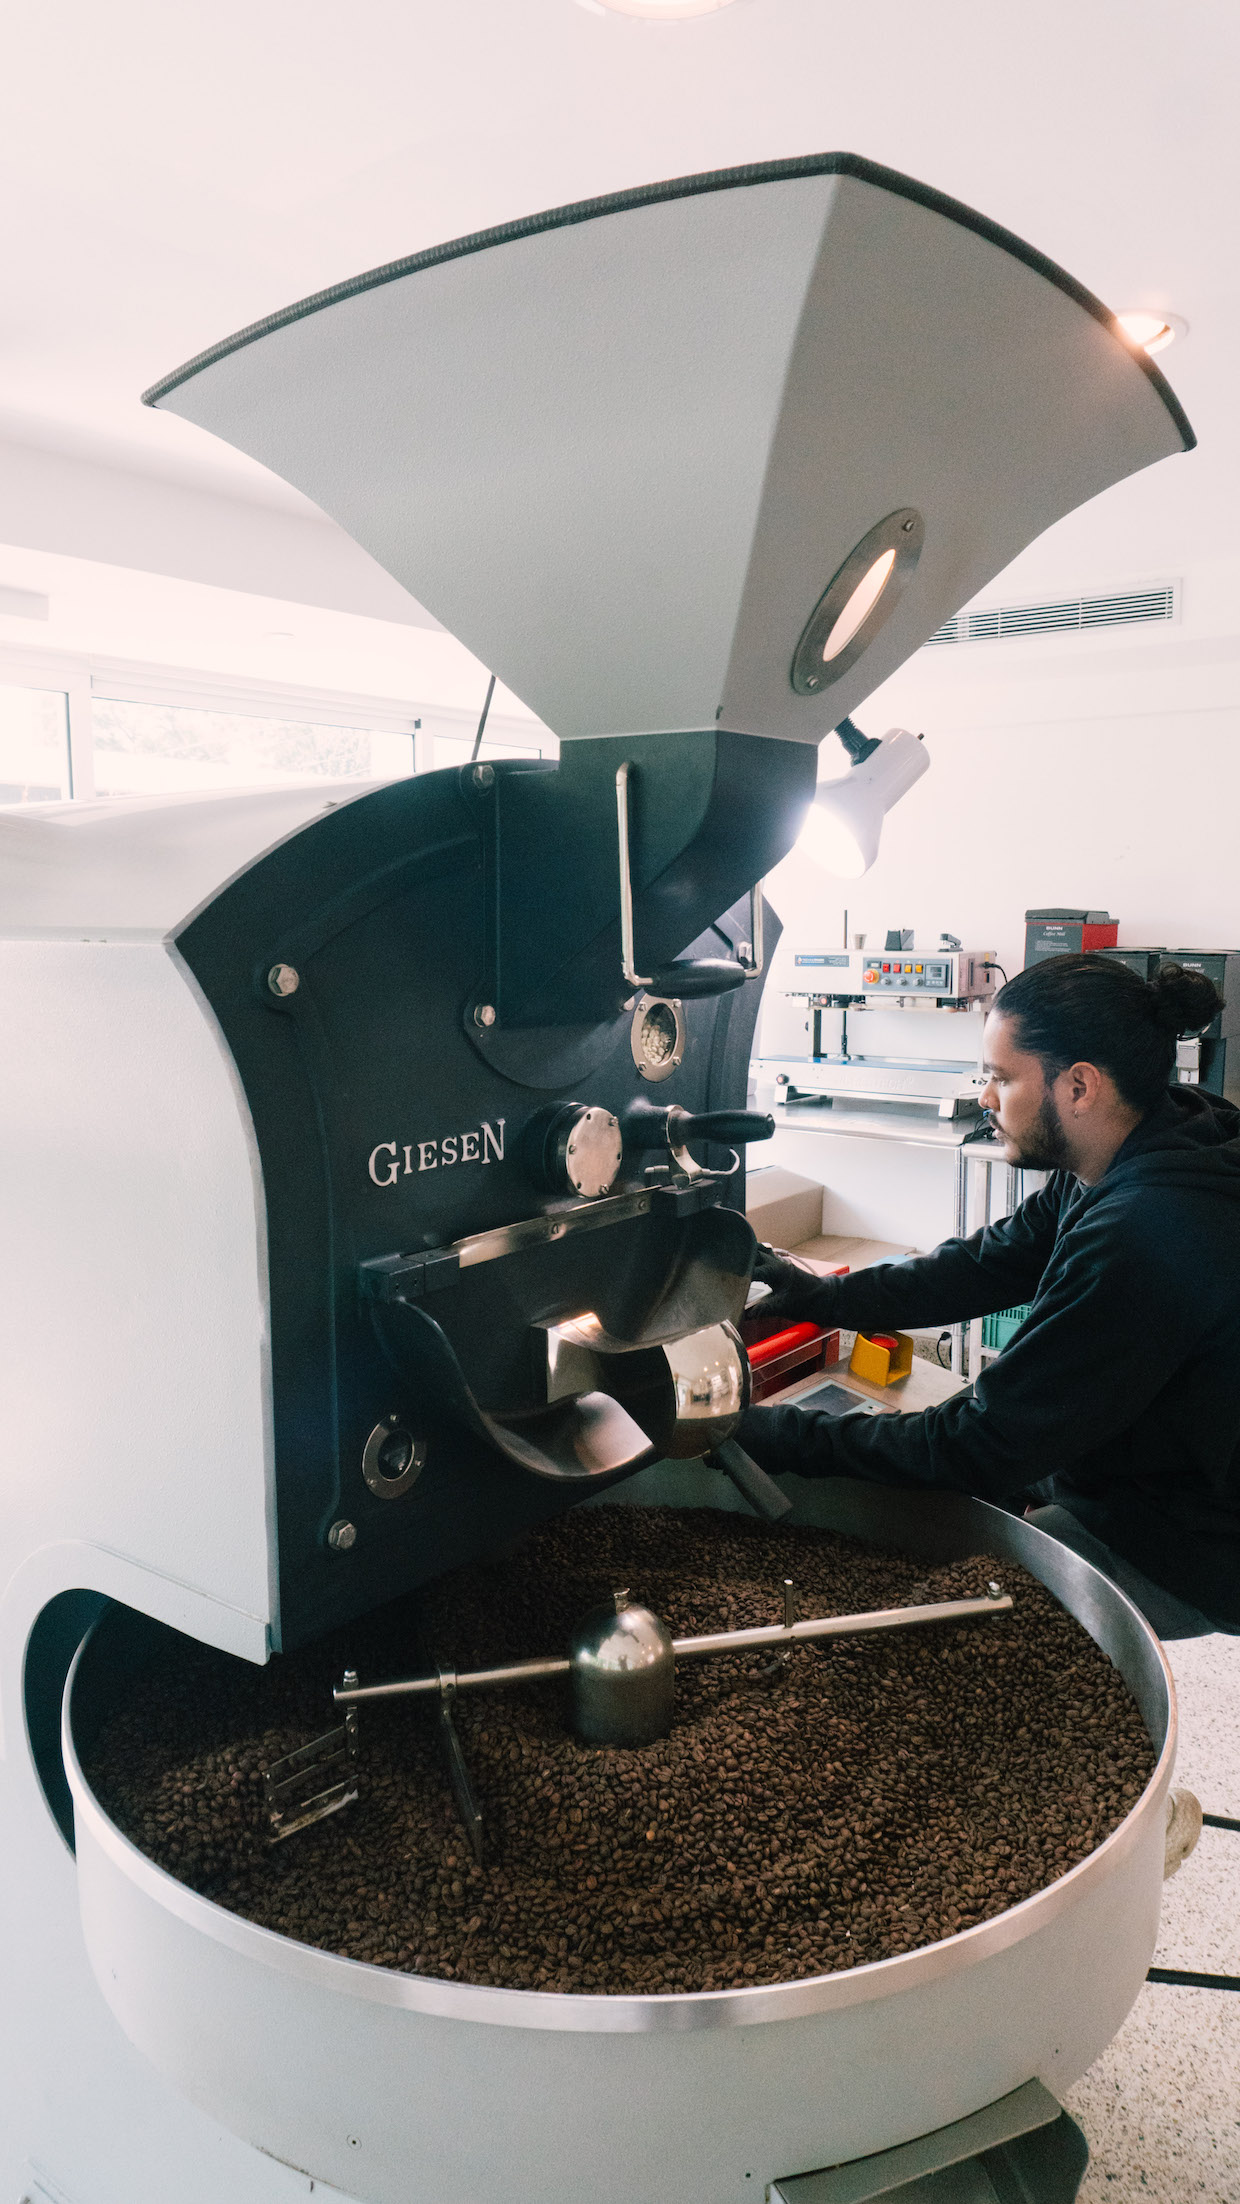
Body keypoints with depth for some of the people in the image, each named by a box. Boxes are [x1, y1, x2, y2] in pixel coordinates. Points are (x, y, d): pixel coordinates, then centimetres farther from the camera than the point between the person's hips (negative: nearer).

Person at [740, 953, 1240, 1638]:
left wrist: (781, 1437, -23)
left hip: (1176, 1558, -9)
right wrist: (824, 1294, 0)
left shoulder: (1141, 1235, -35)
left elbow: (979, 1445, -30)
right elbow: (985, 1264, 8)